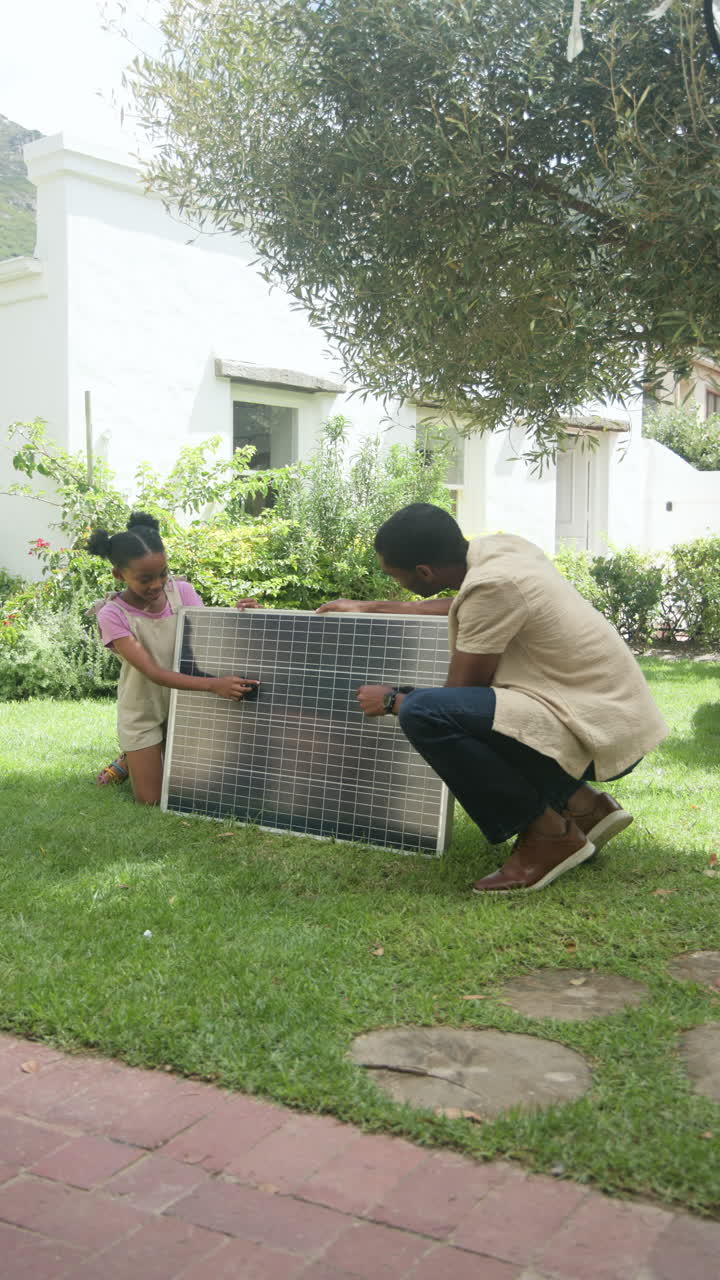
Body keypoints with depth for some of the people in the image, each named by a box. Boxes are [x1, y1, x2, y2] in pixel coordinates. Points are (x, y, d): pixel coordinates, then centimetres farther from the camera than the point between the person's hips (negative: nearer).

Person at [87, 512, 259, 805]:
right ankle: (128, 760, 33)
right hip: (142, 714, -3)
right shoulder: (112, 615, -23)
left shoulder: (182, 592, -12)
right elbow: (153, 672, -30)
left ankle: (138, 758, 39)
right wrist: (213, 684, -42)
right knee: (152, 801, 4)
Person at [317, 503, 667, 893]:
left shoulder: (490, 587, -20)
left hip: (602, 735, -10)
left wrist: (391, 701, 6)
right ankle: (580, 805, 17)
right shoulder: (499, 546, 7)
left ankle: (548, 833, -7)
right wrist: (372, 607, 32)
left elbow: (459, 695, -12)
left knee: (422, 713, -23)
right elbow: (454, 609, 28)